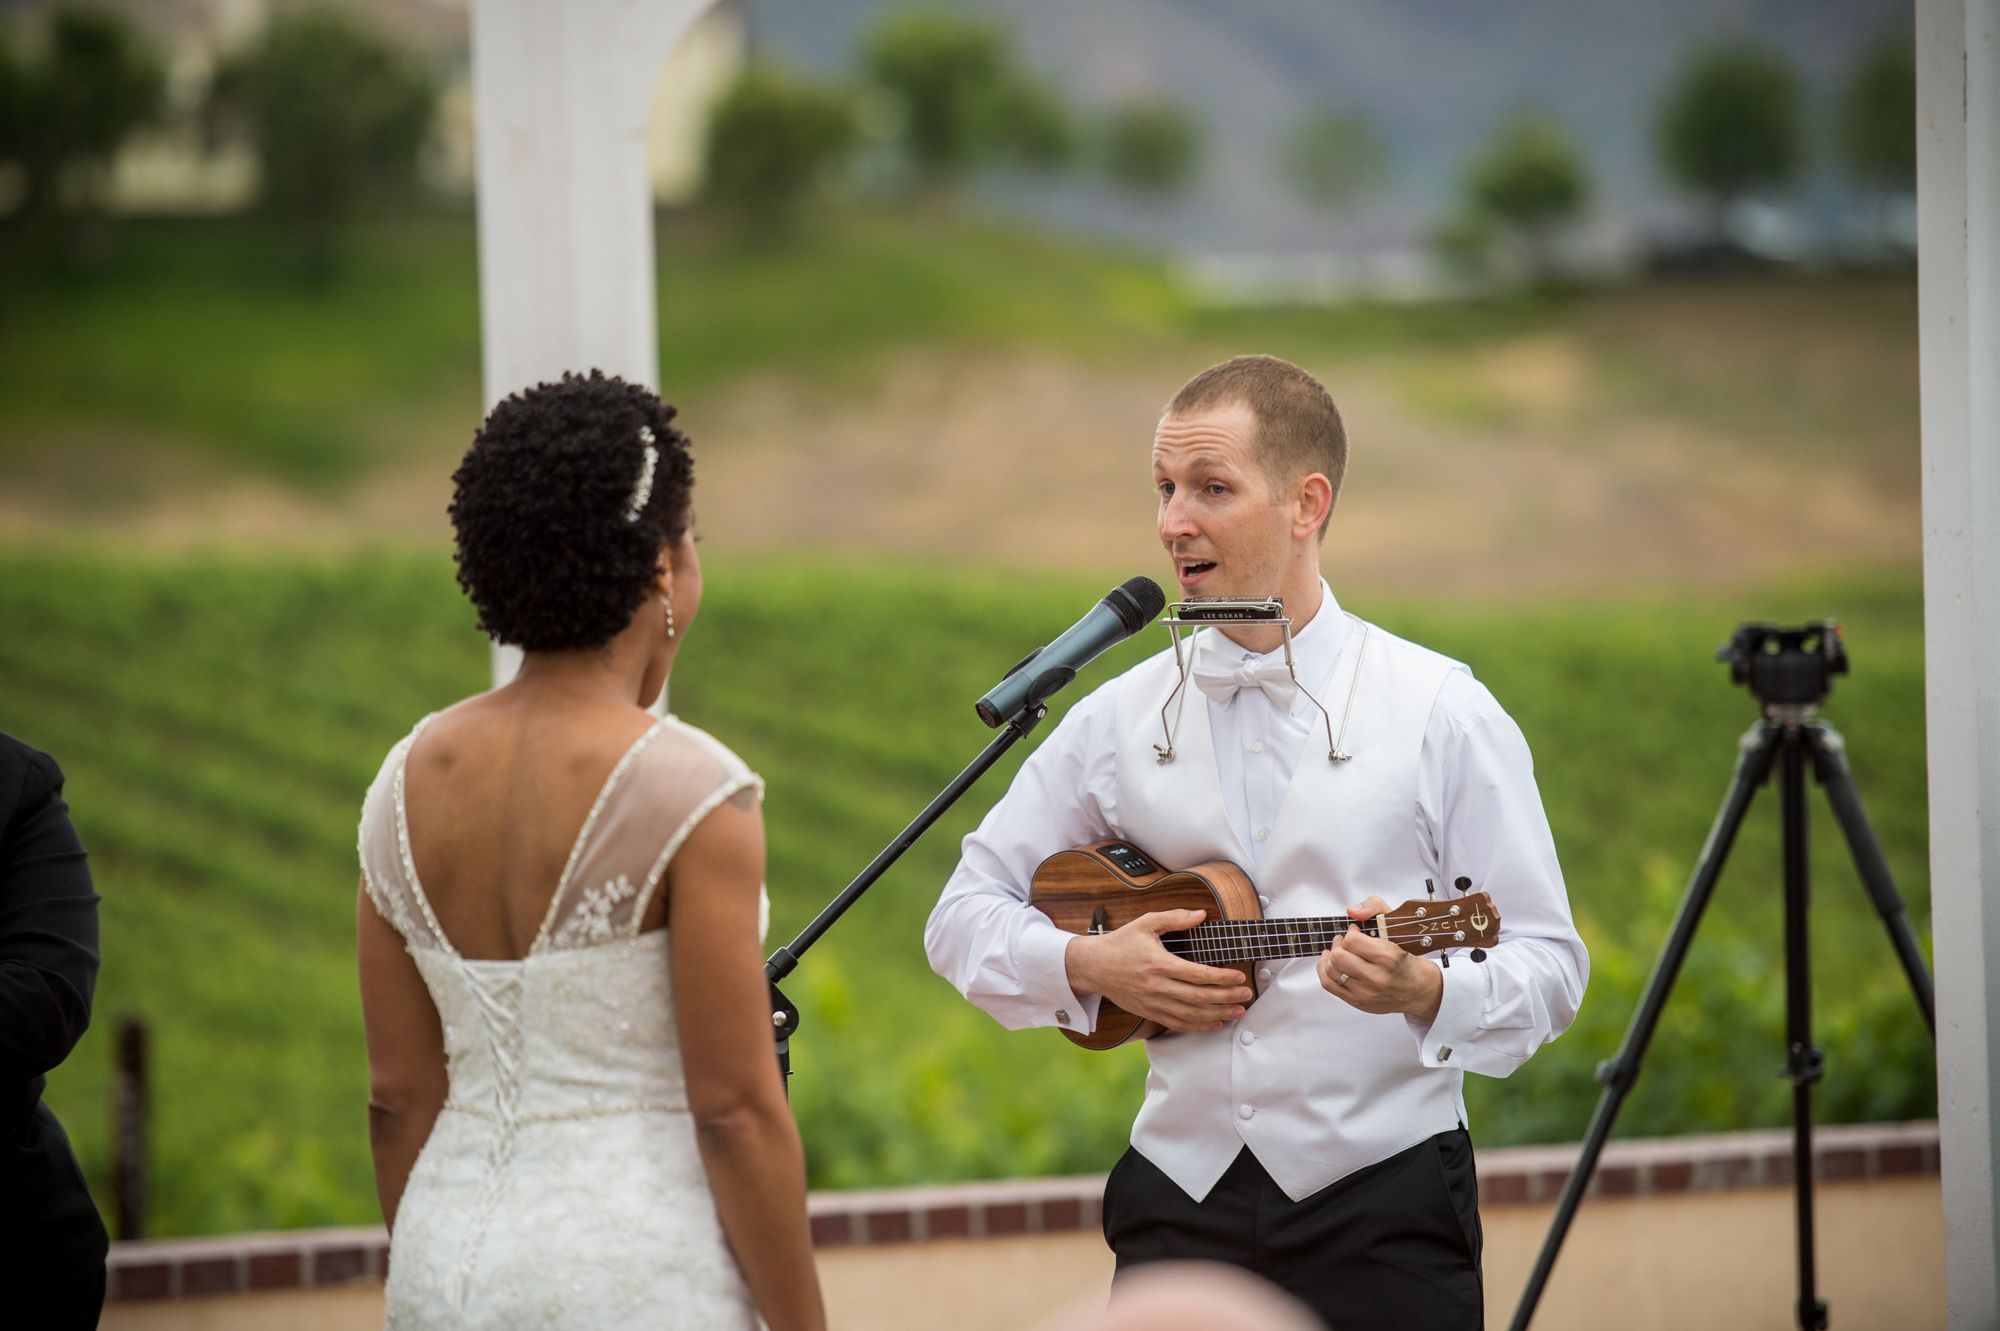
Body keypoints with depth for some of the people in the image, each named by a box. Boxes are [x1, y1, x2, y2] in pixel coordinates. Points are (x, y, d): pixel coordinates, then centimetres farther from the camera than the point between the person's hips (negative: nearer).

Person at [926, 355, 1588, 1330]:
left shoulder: (1440, 711, -1)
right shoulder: (1118, 719, 9)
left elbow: (1549, 966, -4)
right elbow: (963, 916, 13)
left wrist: (1423, 991, -23)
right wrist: (1087, 966, -6)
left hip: (1382, 1208, -2)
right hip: (1180, 1199, 3)